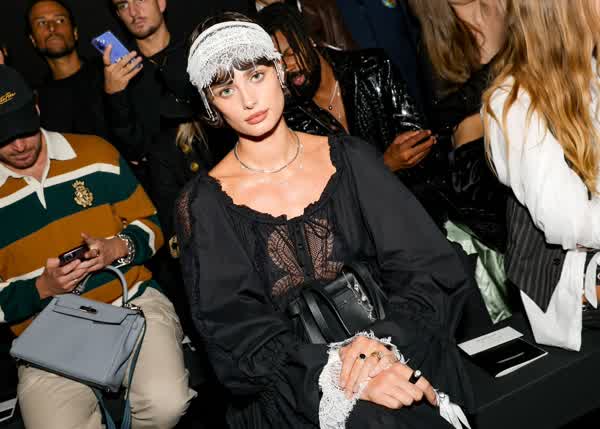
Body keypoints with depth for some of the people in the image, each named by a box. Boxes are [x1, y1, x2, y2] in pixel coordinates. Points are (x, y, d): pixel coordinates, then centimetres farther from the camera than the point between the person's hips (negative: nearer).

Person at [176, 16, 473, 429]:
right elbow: (238, 337, -10)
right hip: (292, 391, -3)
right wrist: (346, 377, -24)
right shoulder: (206, 205, -4)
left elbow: (435, 269, -3)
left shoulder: (350, 158, 1)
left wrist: (385, 339, -21)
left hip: (394, 355, 4)